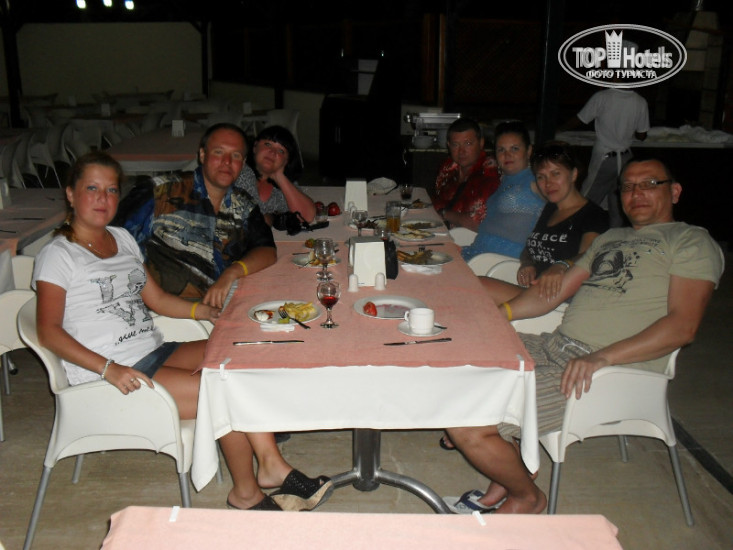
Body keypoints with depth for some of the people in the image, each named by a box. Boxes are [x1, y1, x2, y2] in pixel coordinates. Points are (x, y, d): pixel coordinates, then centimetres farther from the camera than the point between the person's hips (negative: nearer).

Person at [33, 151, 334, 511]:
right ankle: (246, 492, -5)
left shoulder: (122, 238, 16)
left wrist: (204, 311, 3)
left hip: (155, 351, 7)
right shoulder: (58, 255, -5)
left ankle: (271, 465, -14)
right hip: (108, 375, -7)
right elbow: (49, 331, -13)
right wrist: (108, 368, -26)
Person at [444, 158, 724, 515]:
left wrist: (600, 357, -24)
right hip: (554, 347, 9)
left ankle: (526, 496, 9)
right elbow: (553, 293, 22)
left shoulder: (693, 242, 1)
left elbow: (682, 326, -13)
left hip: (612, 370, -9)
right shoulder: (610, 238, 25)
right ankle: (508, 472, 10)